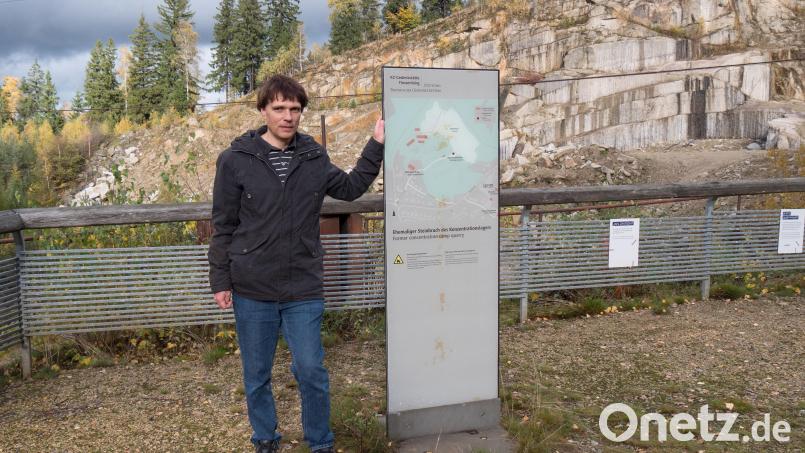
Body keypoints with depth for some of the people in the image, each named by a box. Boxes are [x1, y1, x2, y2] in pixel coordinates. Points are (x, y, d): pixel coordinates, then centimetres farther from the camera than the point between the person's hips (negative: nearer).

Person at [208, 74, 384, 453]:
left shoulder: (313, 158, 3)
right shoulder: (235, 160, -4)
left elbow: (350, 187, 18)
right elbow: (223, 227, 0)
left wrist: (376, 145, 11)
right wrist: (220, 281, -1)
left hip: (304, 290, 1)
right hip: (252, 292, -1)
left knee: (311, 371, 4)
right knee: (256, 374, 13)